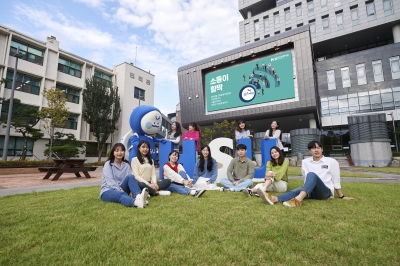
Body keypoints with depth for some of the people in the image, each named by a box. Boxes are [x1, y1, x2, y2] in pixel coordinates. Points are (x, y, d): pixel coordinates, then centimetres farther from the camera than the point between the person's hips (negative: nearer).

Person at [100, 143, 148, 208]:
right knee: (121, 194, -37)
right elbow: (110, 181, -14)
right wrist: (121, 191, -26)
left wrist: (130, 191, -24)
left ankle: (138, 197, -51)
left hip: (121, 190, 4)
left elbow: (129, 178, -5)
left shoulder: (126, 165, 8)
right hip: (107, 191, -3)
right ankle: (136, 202, -71)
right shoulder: (108, 164, -3)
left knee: (130, 176, -25)